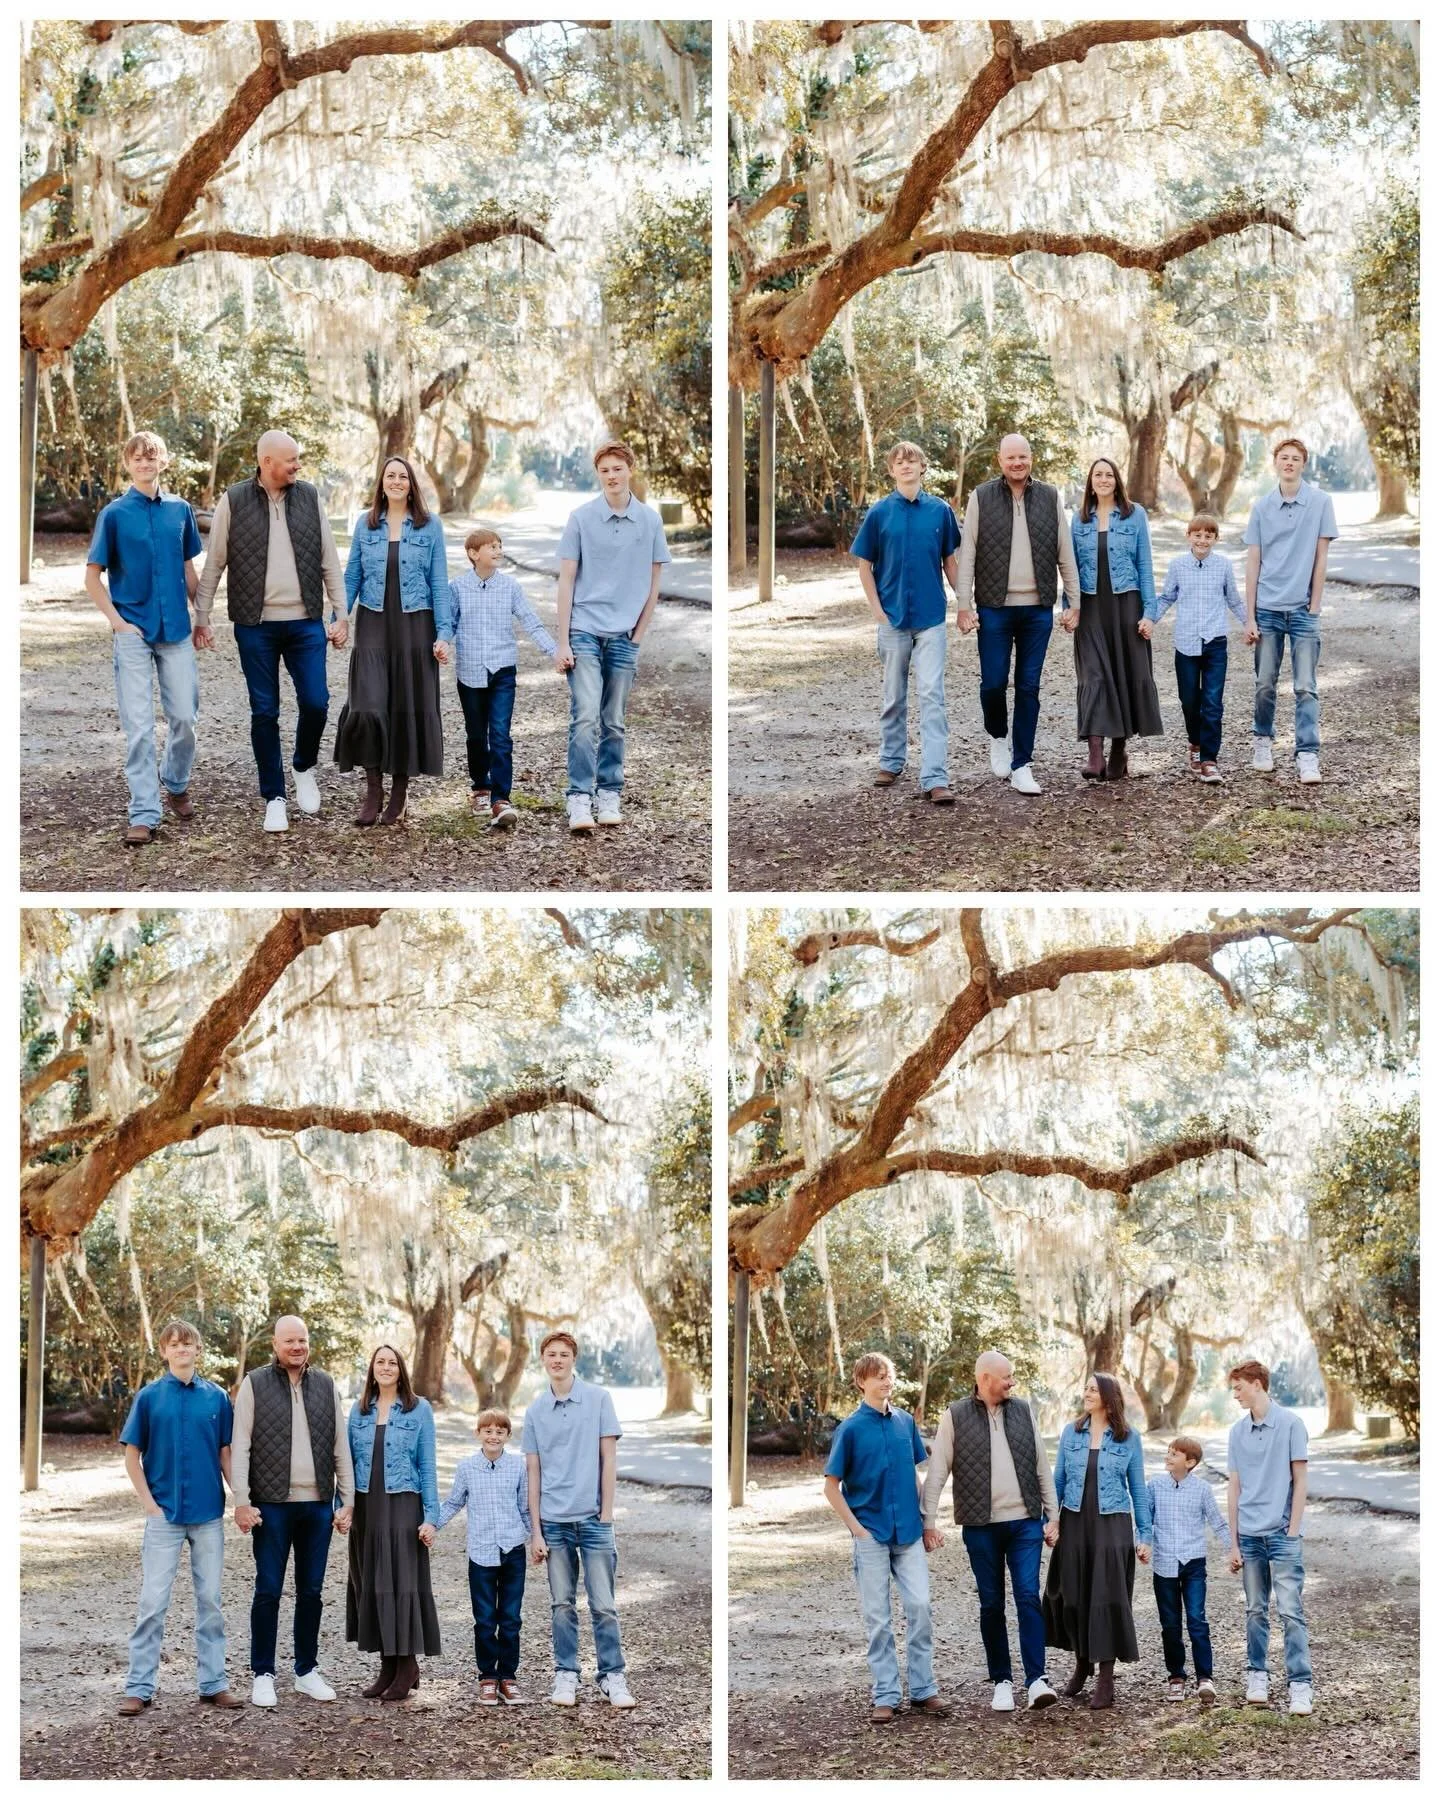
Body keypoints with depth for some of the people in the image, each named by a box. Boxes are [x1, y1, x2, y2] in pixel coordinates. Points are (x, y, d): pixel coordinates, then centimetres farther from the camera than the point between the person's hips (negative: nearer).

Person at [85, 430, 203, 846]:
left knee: (184, 717, 5)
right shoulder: (115, 514, -4)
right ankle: (144, 814, -2)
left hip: (176, 629, 3)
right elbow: (93, 576, 0)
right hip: (133, 632, -3)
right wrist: (116, 621, -8)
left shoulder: (179, 510, 5)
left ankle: (176, 785, 31)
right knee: (138, 725, -4)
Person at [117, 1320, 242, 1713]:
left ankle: (213, 1683, 15)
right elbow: (132, 1455, 3)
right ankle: (139, 1687, 3)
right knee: (153, 1602, -2)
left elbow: (226, 1454, 8)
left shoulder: (216, 1397, 3)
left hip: (209, 1515, 2)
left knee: (210, 1600, 8)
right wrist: (149, 1503, -5)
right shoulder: (149, 1397, 0)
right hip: (165, 1515, -2)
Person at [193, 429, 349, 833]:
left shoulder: (309, 497, 5)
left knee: (315, 702, -4)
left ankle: (304, 769, 25)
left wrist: (340, 614, 5)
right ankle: (274, 798, 13)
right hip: (255, 625, -2)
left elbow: (329, 561, 8)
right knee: (265, 712, 3)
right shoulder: (234, 501, -2)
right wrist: (201, 618, 0)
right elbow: (213, 565, 2)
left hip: (305, 623, 2)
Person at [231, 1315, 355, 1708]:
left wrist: (347, 1500, 7)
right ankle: (262, 1675, 8)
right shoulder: (255, 1385, -1)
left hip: (318, 1505, 3)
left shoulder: (325, 1385, 10)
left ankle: (307, 1670, 19)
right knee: (268, 1591, 0)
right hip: (272, 1505, -3)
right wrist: (242, 1502, -10)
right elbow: (240, 1448, -4)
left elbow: (340, 1447, 11)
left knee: (311, 1591, 9)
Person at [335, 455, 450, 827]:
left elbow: (439, 583, 3)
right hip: (373, 624, 1)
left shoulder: (430, 527, 3)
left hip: (414, 625, -1)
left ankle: (399, 794, 13)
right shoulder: (365, 524, 7)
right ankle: (373, 788, 1)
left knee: (408, 707, 2)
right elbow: (352, 576, 11)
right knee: (367, 706, -12)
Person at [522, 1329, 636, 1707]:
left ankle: (612, 1676, 4)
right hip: (554, 1520, 2)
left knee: (603, 1604, -3)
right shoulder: (535, 1410, 6)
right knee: (562, 1605, 6)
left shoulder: (599, 1400, 1)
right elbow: (533, 1471, 6)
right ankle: (566, 1675, 14)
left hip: (592, 1517, -2)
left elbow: (608, 1457, 1)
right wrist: (535, 1530, 3)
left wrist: (607, 1512, -4)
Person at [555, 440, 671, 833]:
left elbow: (653, 582, 10)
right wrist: (562, 642, -5)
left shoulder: (650, 520, 4)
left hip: (624, 636, 2)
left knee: (614, 723, 8)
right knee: (586, 717, -12)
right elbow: (566, 580, -1)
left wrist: (638, 636, 5)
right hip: (585, 631, -2)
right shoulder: (581, 518, -1)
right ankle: (579, 800, -13)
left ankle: (608, 796, 17)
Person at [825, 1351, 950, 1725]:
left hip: (909, 1532, 3)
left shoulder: (905, 1422, 4)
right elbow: (832, 1486, -3)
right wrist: (856, 1527, -9)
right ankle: (885, 1696, 9)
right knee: (877, 1618, 2)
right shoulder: (851, 1428, -7)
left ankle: (923, 1690, 9)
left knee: (919, 1606, 0)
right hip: (872, 1535, -3)